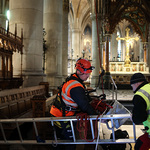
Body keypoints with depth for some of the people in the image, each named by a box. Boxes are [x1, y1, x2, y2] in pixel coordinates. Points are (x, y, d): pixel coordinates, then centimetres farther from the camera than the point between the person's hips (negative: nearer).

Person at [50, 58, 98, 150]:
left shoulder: (72, 79, 8)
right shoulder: (76, 87, -25)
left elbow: (83, 98, 16)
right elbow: (84, 105, -24)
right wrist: (97, 116, -16)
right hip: (62, 118, -10)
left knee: (63, 139, 23)